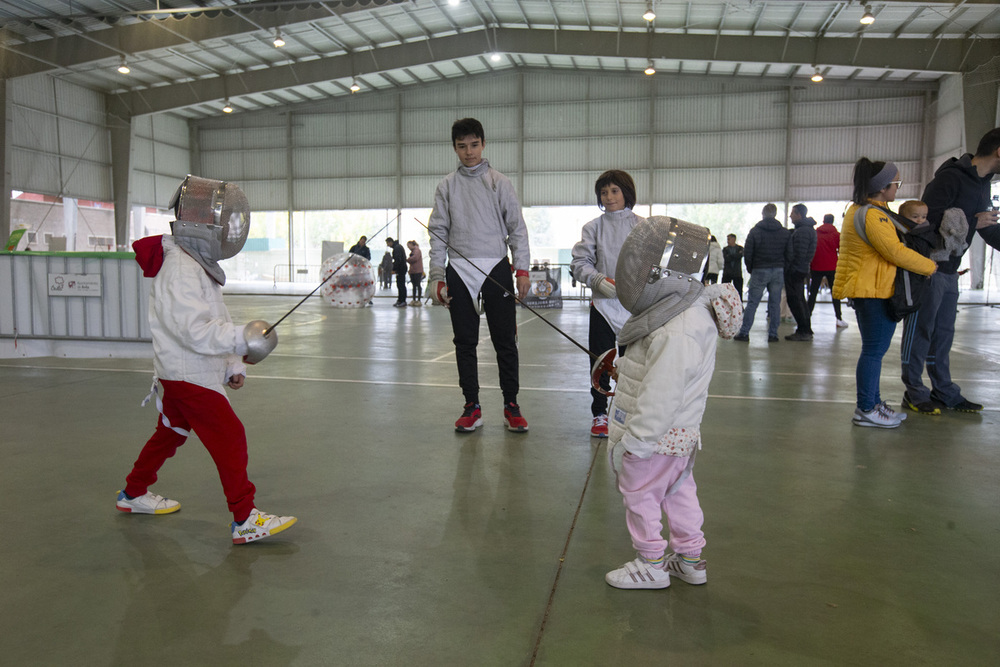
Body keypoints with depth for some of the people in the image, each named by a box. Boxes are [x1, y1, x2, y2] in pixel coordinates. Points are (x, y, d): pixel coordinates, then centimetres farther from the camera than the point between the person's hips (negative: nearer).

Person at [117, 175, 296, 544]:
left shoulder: (200, 264, 11)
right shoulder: (179, 269, -21)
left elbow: (215, 321, 15)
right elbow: (194, 328, -30)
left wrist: (233, 364, 10)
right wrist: (240, 339, -39)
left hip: (187, 374, 10)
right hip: (188, 375, -10)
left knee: (171, 433, 24)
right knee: (230, 438, -10)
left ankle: (134, 494, 42)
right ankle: (245, 520, -6)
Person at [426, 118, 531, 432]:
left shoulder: (499, 182, 6)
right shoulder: (446, 186, 10)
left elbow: (517, 228, 4)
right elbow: (438, 233, 8)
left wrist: (522, 270, -5)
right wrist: (436, 277, -1)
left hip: (496, 267, -1)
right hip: (459, 270, 2)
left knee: (505, 340, 0)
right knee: (465, 341, 5)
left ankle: (511, 405, 10)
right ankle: (472, 407, 14)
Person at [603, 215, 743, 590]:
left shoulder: (677, 333, -30)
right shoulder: (688, 307, 3)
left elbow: (661, 394, -29)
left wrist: (636, 439, -23)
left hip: (660, 436, -10)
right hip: (681, 433, 10)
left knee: (639, 493, 7)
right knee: (678, 492, 20)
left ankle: (651, 565, 22)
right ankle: (690, 560, 35)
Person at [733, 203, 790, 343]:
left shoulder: (755, 231, -2)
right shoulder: (785, 232, 3)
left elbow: (747, 253, -3)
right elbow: (789, 254, 3)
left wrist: (750, 269, 9)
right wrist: (782, 266, 16)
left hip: (759, 271, -2)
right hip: (778, 271, 2)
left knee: (752, 303, 1)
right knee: (775, 304, 6)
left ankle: (744, 333, 0)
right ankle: (773, 334, 7)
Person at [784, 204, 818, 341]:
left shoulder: (803, 231, -16)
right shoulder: (809, 229, 18)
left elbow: (799, 254, -21)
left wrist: (790, 268, -19)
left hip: (795, 271, -11)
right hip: (802, 270, 11)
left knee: (794, 300, -7)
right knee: (800, 300, 15)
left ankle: (803, 331, -6)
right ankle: (806, 330, 19)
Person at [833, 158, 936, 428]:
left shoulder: (859, 209, 15)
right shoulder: (872, 215, -19)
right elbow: (897, 253, -20)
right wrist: (929, 266, -6)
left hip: (866, 289, 11)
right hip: (874, 291, -11)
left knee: (874, 350, 16)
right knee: (874, 350, -6)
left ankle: (873, 402, 24)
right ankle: (865, 411, -1)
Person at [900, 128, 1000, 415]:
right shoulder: (950, 178, -16)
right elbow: (927, 221, -24)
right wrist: (972, 222, -19)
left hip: (950, 271, 9)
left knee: (943, 333, 14)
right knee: (919, 331, -1)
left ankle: (945, 393, 22)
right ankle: (914, 393, 7)